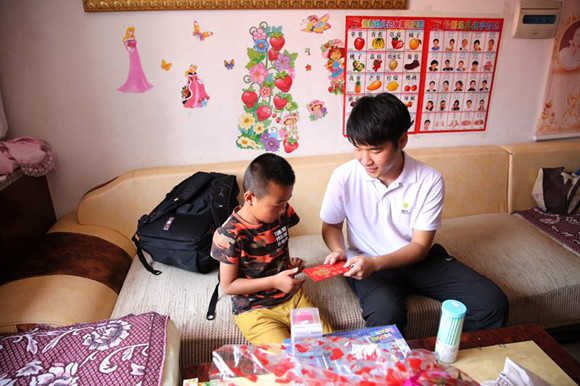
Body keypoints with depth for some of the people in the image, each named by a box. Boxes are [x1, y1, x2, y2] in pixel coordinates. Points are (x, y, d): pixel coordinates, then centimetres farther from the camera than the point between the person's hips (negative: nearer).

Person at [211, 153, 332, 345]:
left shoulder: (282, 213, -6)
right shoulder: (230, 235, -22)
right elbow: (228, 285, -15)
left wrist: (291, 263, -2)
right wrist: (274, 281, -22)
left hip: (292, 297, 5)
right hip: (255, 310, -5)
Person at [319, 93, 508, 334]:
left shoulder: (429, 181, -13)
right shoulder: (344, 177, -14)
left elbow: (420, 246, -11)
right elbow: (331, 226, 3)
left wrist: (376, 263, -27)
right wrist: (338, 251, -19)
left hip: (418, 259, 2)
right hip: (367, 263, -2)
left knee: (493, 303, -11)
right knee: (386, 317, -33)